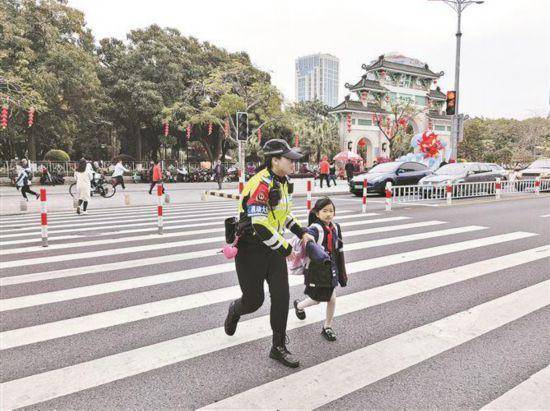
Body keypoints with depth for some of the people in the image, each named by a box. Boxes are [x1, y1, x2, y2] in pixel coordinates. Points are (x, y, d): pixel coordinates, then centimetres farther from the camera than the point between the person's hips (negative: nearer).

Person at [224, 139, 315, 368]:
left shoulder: (283, 183, 7)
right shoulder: (260, 185, -24)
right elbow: (260, 226, -29)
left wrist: (302, 234, 12)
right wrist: (286, 249, -20)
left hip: (274, 248, 8)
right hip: (251, 250, -8)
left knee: (281, 297, 3)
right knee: (254, 300, 5)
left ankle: (279, 347, 19)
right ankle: (234, 311, 43)